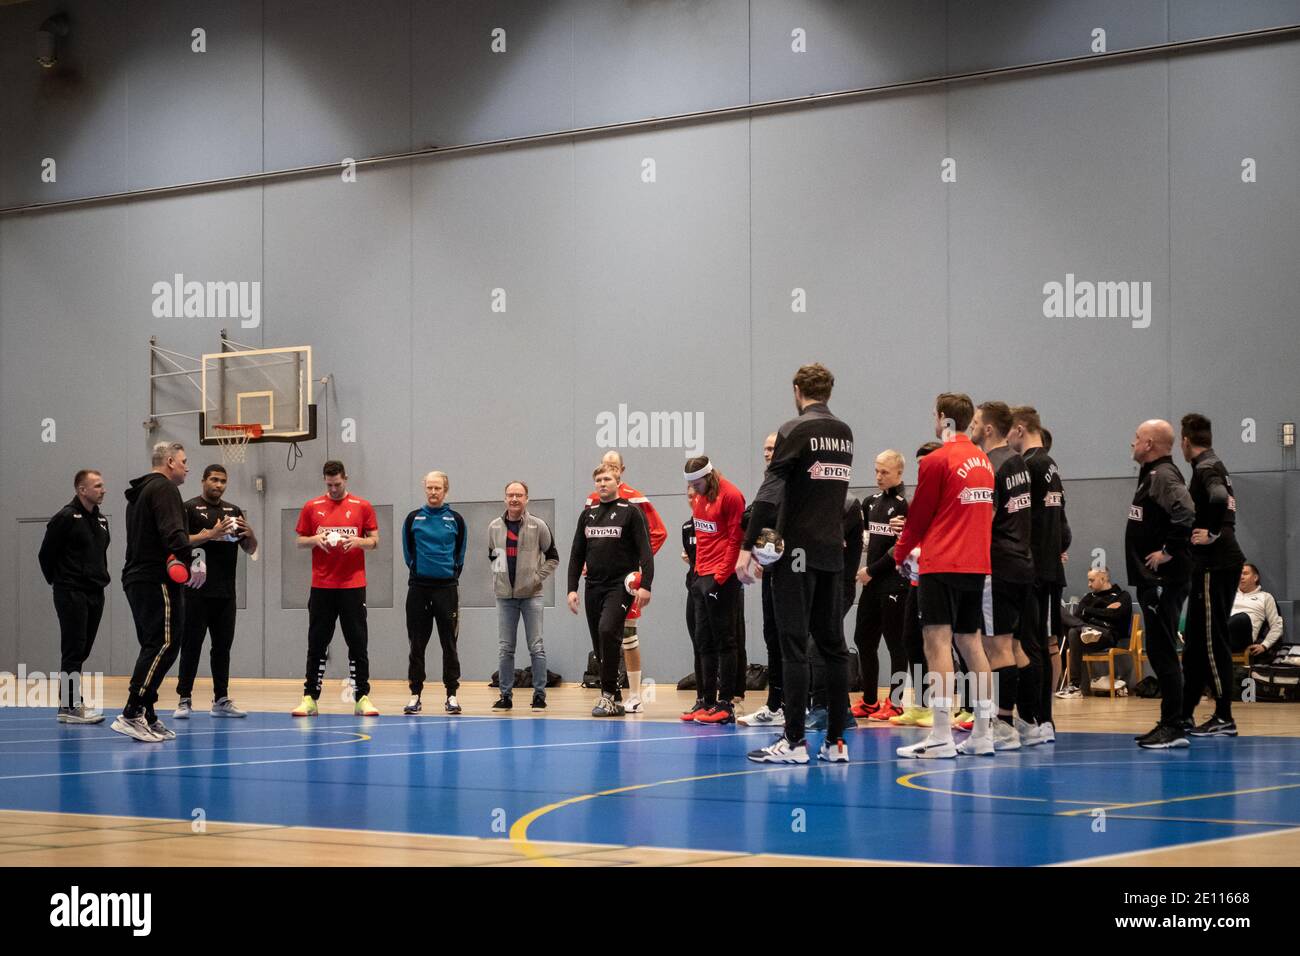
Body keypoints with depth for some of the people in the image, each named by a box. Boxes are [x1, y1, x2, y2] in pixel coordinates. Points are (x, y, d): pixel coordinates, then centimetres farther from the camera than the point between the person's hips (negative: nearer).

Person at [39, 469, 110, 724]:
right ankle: (69, 706, -6)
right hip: (71, 595, -8)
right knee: (73, 650, -8)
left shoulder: (101, 520, 12)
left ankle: (72, 703, 18)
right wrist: (58, 581, -1)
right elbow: (47, 554, -8)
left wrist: (101, 577, 13)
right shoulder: (65, 517, -11)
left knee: (82, 651, 11)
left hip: (95, 594, 8)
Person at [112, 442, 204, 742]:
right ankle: (131, 715, -19)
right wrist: (192, 562, -31)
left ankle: (147, 717, 10)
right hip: (158, 581, -10)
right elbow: (173, 532, -22)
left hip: (136, 579, 10)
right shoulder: (164, 488, -7)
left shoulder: (138, 493, 23)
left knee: (153, 647, 12)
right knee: (164, 645, -12)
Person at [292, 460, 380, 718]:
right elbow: (300, 541, 11)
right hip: (321, 587, 1)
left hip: (353, 585, -1)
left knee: (358, 644, 0)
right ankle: (310, 698, 7)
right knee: (317, 644, 3)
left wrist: (357, 541, -14)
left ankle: (362, 698, 3)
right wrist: (316, 539, -10)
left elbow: (374, 541, 7)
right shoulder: (311, 507, 7)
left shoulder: (362, 507, 4)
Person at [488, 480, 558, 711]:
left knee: (536, 647, -1)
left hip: (531, 594, -3)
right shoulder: (495, 527, 6)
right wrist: (497, 574, 8)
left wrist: (538, 577, -6)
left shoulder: (538, 526, -3)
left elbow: (553, 558, 3)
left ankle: (539, 695, 4)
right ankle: (506, 695, 11)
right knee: (505, 648, 5)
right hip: (505, 595, 3)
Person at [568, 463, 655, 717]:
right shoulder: (588, 514, 14)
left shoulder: (630, 511, -2)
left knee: (607, 631, -24)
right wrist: (572, 588, 8)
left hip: (620, 585, -6)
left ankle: (608, 695, -19)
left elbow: (645, 550, -7)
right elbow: (577, 554, 16)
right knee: (599, 646, 5)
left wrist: (645, 585, -17)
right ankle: (613, 702, 15)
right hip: (594, 586, 6)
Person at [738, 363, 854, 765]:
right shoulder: (845, 434, 12)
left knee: (794, 645, -5)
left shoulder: (795, 430, -9)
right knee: (832, 645, 8)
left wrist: (748, 546, -18)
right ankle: (836, 742, 7)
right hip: (833, 551, 6)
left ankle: (794, 741, -6)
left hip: (798, 550, -6)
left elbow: (770, 492, -16)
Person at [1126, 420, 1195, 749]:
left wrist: (1169, 551, -23)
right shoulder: (1152, 474, 17)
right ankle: (1169, 724, 18)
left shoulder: (1163, 476, -15)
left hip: (1163, 580, -10)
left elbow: (1187, 513, -31)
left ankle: (1174, 728, -6)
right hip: (1152, 580, 10)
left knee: (1162, 651, -8)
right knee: (1159, 651, 13)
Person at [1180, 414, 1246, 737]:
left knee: (1212, 643, -6)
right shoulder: (1216, 467, 17)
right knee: (1196, 641, 15)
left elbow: (1220, 499, -33)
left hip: (1215, 566, -10)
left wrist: (1214, 534, -21)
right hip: (1219, 563, 10)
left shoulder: (1206, 469, -13)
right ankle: (1185, 712, 21)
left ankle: (1224, 719, -3)